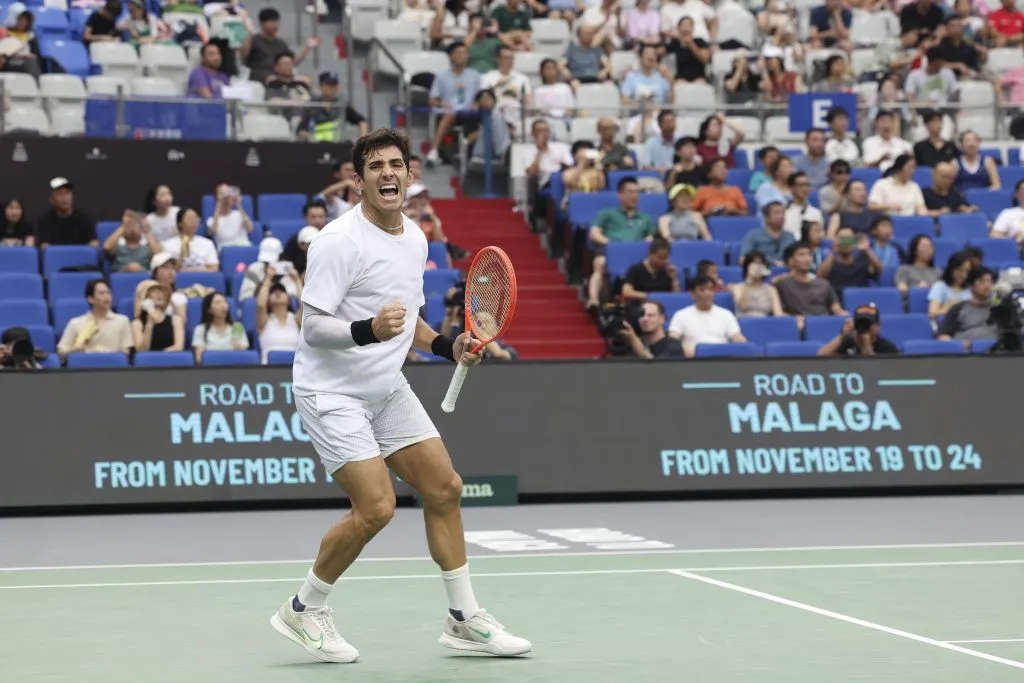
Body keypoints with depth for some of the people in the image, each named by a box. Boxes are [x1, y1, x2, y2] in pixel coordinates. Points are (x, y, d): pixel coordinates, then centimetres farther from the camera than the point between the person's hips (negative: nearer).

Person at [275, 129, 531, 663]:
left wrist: (447, 346, 5)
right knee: (376, 507, -17)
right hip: (333, 392, -8)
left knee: (444, 489, 7)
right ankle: (304, 609, 4)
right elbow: (312, 327, -22)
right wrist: (369, 330, -39)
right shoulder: (340, 241, -19)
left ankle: (464, 619, 19)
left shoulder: (415, 238, 7)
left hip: (388, 389, 8)